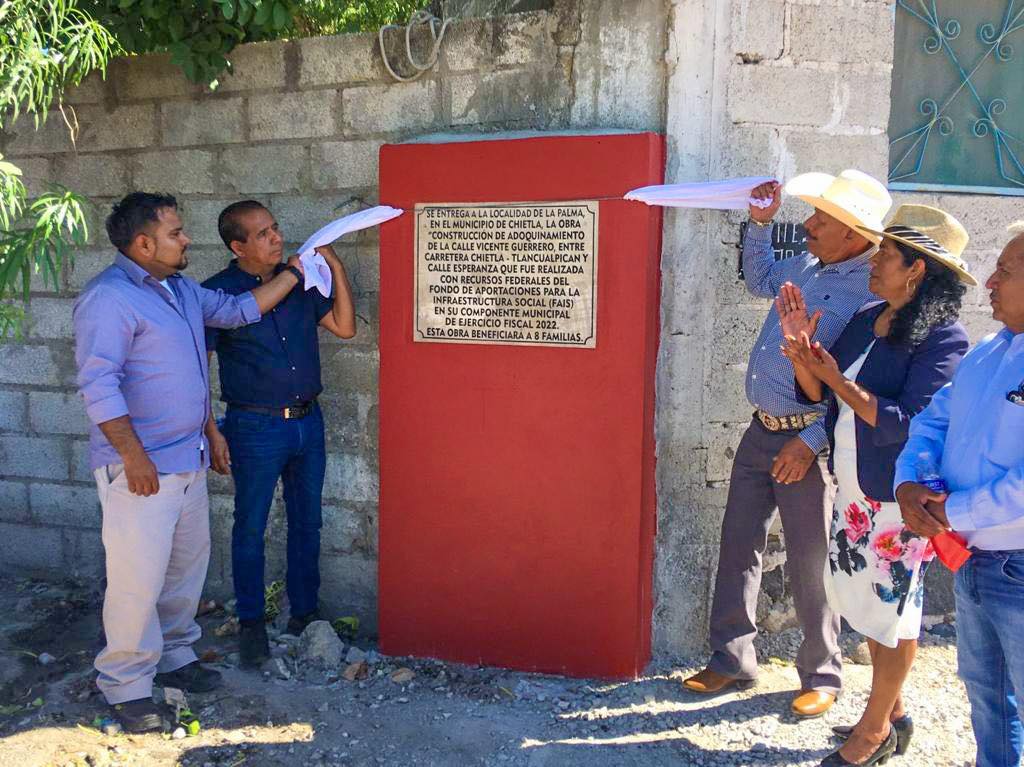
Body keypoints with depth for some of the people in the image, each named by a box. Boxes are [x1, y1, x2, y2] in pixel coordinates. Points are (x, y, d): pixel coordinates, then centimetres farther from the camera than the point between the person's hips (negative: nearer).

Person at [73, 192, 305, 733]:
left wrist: (295, 272, 20)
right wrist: (133, 454, -22)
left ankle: (173, 656, 35)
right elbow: (98, 385, -21)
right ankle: (125, 685, 14)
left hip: (188, 460, 9)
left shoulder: (182, 290, 13)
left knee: (187, 567, 18)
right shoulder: (110, 298, -16)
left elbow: (240, 309, 24)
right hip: (140, 468, -9)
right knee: (138, 579, -2)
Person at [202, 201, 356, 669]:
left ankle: (304, 613, 29)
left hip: (309, 423, 5)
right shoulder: (218, 293, -10)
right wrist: (211, 433, -12)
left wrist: (335, 267, -5)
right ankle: (251, 624, 24)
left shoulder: (300, 280, 5)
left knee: (306, 523, 14)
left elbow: (344, 327, 4)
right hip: (255, 428, -5)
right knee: (250, 527, 7)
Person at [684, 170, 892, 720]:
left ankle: (821, 676, 23)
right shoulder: (807, 266, 8)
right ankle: (730, 660, 25)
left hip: (806, 442, -8)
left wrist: (811, 442, -21)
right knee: (737, 545, 11)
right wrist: (760, 223, 18)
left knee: (809, 564, 4)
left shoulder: (875, 290, -16)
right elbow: (760, 279, 30)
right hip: (760, 430, 8)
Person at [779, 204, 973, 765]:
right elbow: (821, 394, 7)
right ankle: (893, 713, 39)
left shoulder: (943, 339, -18)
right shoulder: (866, 320, 5)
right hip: (854, 489, 8)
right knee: (866, 597, 19)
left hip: (899, 498, -8)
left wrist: (836, 378, -24)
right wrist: (801, 349, -10)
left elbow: (906, 423, -26)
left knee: (892, 610, 8)